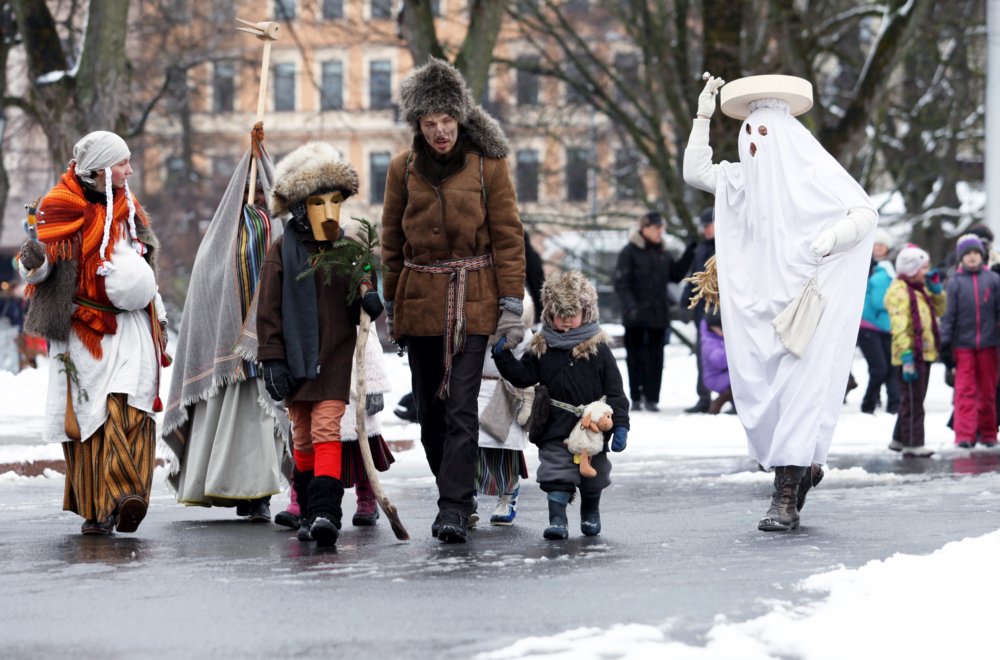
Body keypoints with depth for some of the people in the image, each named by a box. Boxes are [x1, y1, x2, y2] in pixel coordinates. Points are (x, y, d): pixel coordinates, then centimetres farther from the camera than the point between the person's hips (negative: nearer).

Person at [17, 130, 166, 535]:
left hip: (129, 324, 3)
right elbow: (36, 269, -4)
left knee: (128, 407, -17)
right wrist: (33, 262, -28)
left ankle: (125, 493, -28)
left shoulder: (127, 208, 16)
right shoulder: (62, 208, 0)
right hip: (81, 330, -3)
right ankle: (95, 509, 6)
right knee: (86, 416, -2)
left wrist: (159, 318, 20)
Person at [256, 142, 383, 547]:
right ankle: (307, 511, 21)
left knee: (327, 430, -12)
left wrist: (372, 300, -11)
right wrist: (272, 360, -6)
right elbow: (268, 310, 0)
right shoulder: (282, 251, 0)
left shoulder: (350, 248, 4)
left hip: (336, 357, -1)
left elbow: (366, 291, 14)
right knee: (302, 437, 9)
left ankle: (326, 513, -20)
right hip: (296, 358, 1)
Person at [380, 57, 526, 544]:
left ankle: (454, 510, -11)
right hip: (419, 298, 3)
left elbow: (508, 236, -1)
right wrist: (390, 306, 11)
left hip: (472, 299, -3)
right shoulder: (404, 169, 5)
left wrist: (512, 303, -7)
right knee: (429, 409, 8)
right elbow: (391, 242, 12)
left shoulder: (488, 164, -2)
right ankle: (455, 496, 22)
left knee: (461, 406, -11)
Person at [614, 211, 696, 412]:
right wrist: (630, 306, -24)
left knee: (655, 356, 3)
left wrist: (689, 254, 6)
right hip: (636, 315, -4)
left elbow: (676, 275, 17)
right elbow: (621, 283, -11)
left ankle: (652, 398, 6)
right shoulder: (630, 252, -7)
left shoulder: (662, 253, 10)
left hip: (658, 314, 4)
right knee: (636, 356, 4)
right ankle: (636, 398, 10)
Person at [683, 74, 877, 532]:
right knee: (754, 389, 0)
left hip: (808, 302, -6)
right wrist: (703, 117, 15)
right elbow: (695, 171, 21)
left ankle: (786, 498, -10)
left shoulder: (816, 172, -3)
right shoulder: (744, 179, 15)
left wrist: (834, 235, -25)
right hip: (758, 306, 6)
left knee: (798, 388, -10)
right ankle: (804, 466, 22)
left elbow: (865, 211, -7)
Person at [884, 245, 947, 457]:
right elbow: (899, 327, -20)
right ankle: (913, 444, -4)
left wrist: (936, 288, 8)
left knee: (914, 399, 15)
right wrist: (906, 358, -26)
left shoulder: (920, 289, 16)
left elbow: (939, 310, 23)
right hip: (911, 354, -9)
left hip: (924, 352, 9)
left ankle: (900, 439, 25)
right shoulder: (898, 291, -13)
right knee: (912, 401, -6)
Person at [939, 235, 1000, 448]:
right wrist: (945, 344, -2)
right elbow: (949, 315, 2)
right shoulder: (955, 282, 2)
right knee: (965, 391, -4)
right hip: (963, 344, -1)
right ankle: (965, 435, -5)